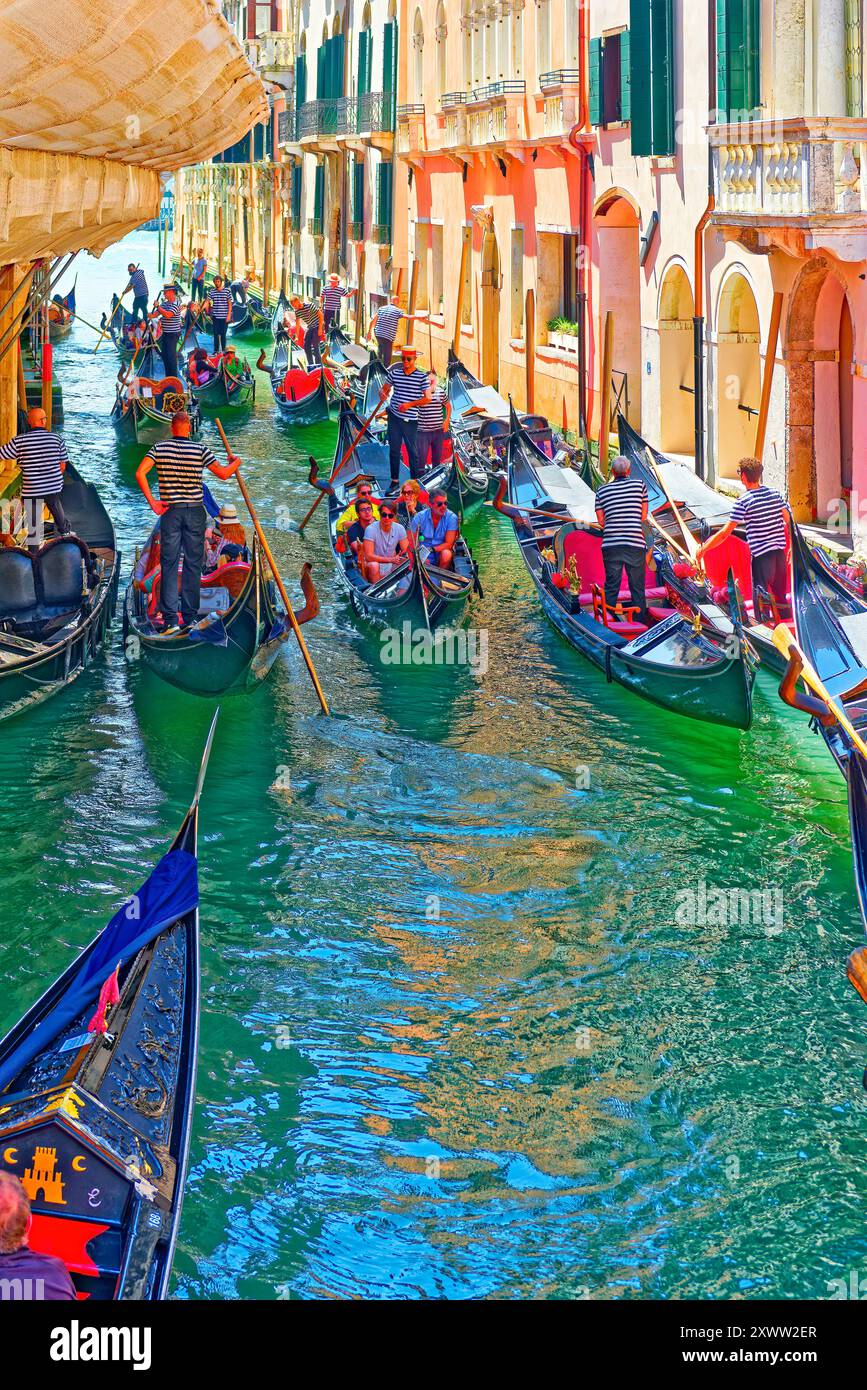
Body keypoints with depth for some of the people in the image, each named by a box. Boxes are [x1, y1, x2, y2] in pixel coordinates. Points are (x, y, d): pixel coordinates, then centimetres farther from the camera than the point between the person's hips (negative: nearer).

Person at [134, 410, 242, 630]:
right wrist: (236, 462, 20)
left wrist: (152, 502, -7)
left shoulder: (159, 448, -2)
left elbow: (140, 474, -12)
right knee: (193, 563, 8)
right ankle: (189, 616, 10)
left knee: (169, 564, 4)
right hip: (195, 511, -1)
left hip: (170, 511, 1)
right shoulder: (200, 450, -5)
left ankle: (170, 617, 2)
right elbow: (223, 473, -1)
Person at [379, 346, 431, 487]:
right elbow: (384, 389, 10)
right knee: (394, 449, 8)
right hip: (394, 417, 3)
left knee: (412, 451, 2)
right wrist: (382, 395, -14)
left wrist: (409, 404, -16)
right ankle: (394, 480, 16)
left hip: (411, 419, -3)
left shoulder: (422, 376, -5)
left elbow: (427, 398, -6)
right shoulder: (394, 373, 4)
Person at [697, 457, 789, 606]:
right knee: (781, 597, 18)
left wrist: (703, 549, -2)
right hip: (780, 551, 6)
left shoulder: (743, 502, -11)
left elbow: (725, 533, -11)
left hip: (761, 554, -6)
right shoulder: (774, 493, 5)